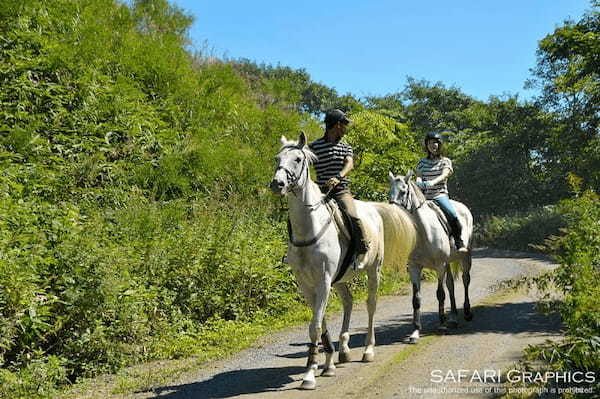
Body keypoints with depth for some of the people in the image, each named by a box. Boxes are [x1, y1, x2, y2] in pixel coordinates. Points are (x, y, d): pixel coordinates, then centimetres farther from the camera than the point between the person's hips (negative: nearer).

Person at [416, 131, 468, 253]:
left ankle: (459, 243, -17)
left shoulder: (445, 161, 8)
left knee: (452, 214, -27)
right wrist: (419, 182, -21)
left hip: (440, 194, -3)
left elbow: (444, 175, -10)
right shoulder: (422, 162, 16)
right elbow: (419, 176, 5)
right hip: (424, 196, 3)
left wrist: (433, 182, -30)